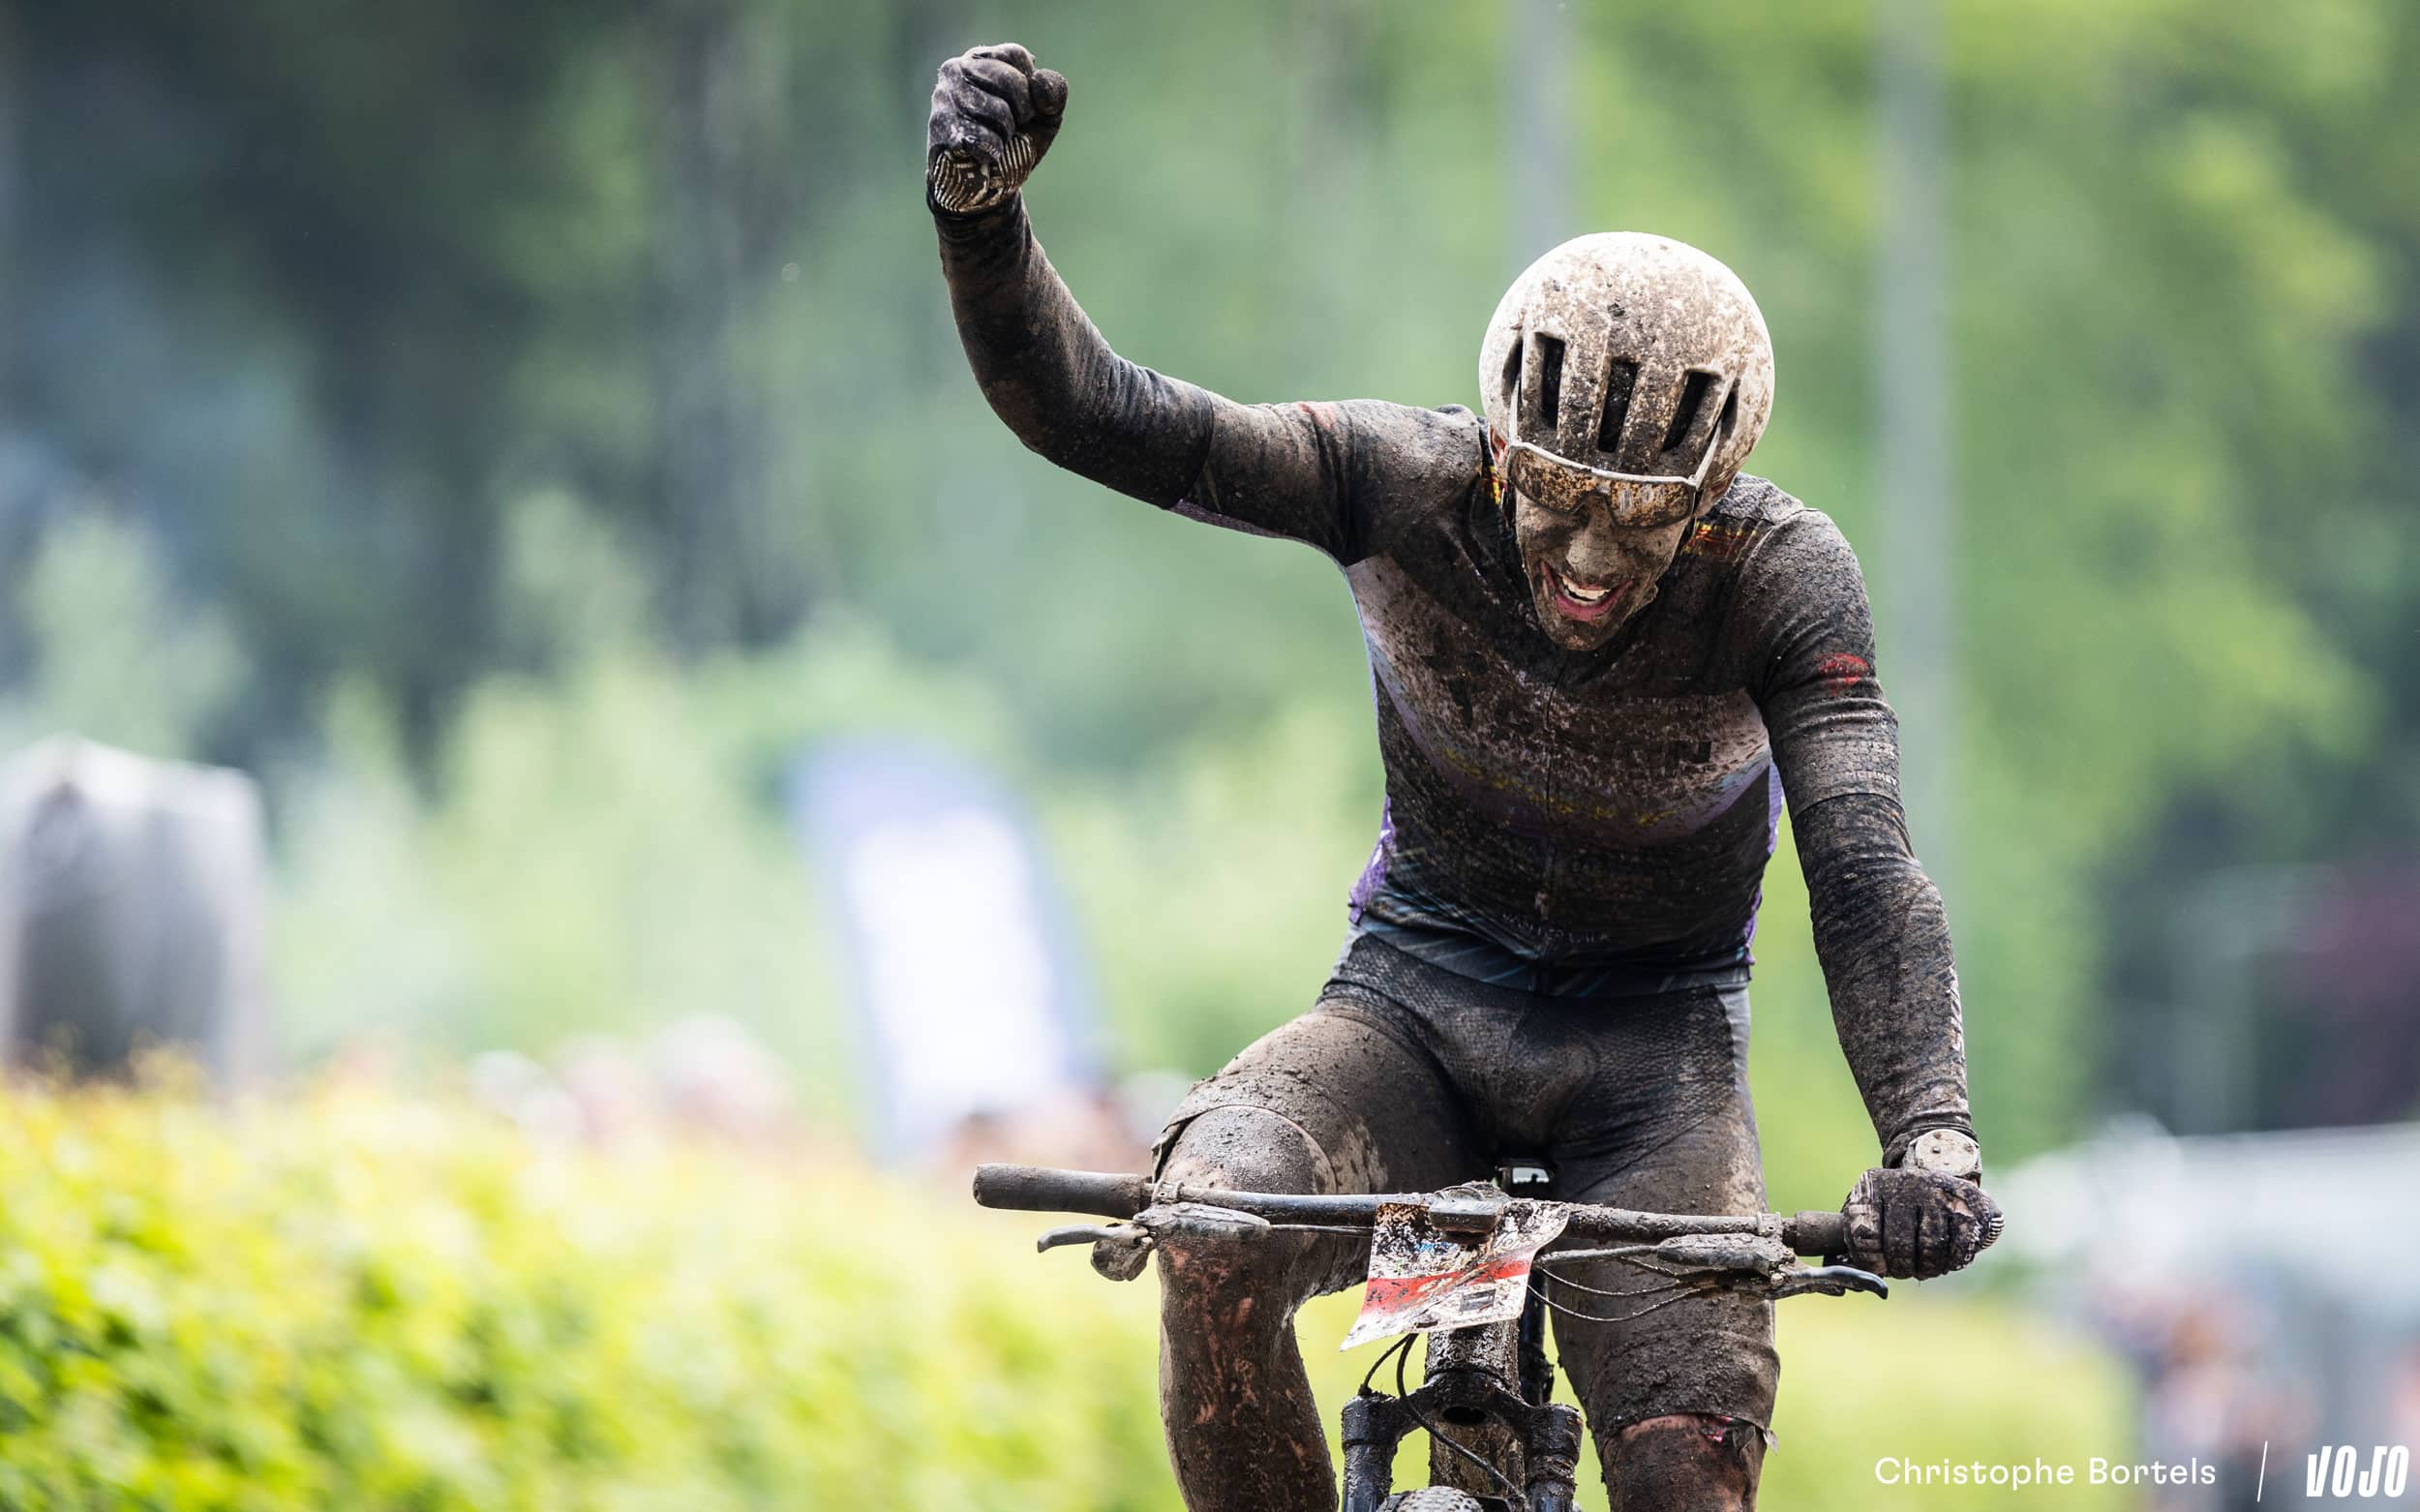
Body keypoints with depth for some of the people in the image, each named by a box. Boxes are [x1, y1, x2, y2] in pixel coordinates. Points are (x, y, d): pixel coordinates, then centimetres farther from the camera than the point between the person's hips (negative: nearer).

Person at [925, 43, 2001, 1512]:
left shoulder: (1782, 576, -21)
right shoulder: (1406, 482, -19)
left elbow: (1865, 866, -31)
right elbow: (1092, 412, -26)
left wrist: (1932, 1136, -48)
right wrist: (980, 212, -45)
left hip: (1649, 1037, -1)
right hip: (1421, 996, 1)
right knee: (1214, 1239, -31)